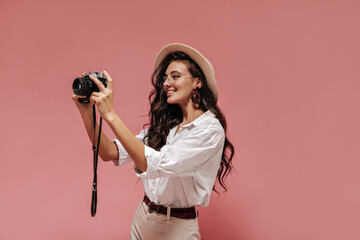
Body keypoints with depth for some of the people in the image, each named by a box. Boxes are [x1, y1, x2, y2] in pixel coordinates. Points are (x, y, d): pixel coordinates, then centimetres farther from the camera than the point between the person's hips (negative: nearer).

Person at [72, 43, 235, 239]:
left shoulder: (210, 129, -18)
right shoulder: (164, 125, 4)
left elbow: (155, 164, -30)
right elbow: (110, 153, -2)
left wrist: (110, 115, -31)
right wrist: (87, 112, -14)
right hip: (142, 218, 6)